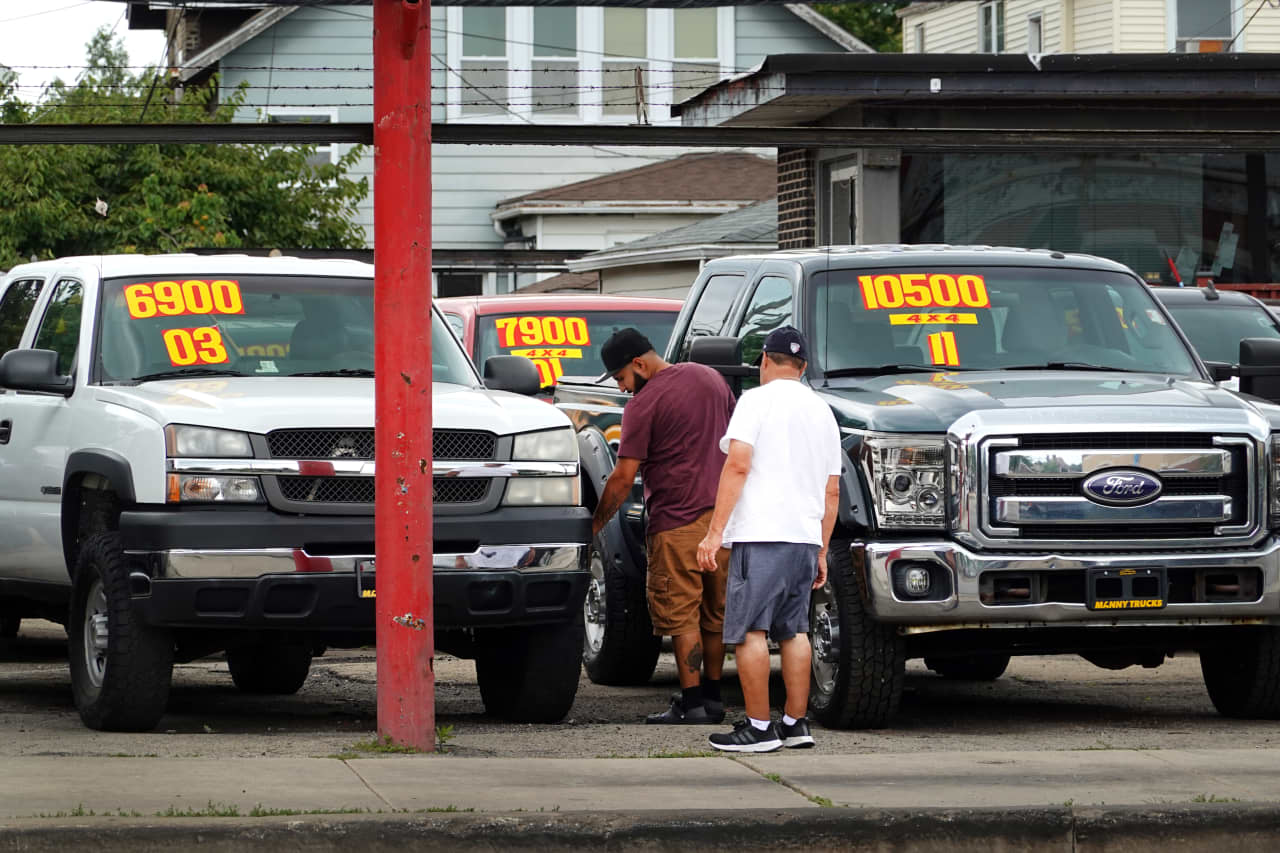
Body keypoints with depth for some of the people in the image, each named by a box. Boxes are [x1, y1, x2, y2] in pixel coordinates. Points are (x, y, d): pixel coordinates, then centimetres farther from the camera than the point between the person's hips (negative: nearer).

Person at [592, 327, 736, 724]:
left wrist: (596, 523, -1)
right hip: (725, 515, 7)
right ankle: (712, 697, 19)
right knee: (715, 612, 13)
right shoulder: (711, 378, 11)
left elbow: (624, 477, -11)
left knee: (682, 616, -4)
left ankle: (692, 704, -7)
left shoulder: (644, 405, -10)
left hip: (678, 522, -7)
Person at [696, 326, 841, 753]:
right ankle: (796, 724, 14)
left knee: (750, 630, -5)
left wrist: (715, 531, -14)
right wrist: (822, 552, 24)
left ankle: (759, 728, -9)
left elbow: (738, 466, -13)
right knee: (794, 630, 14)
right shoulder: (823, 412, 18)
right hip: (806, 536, 7)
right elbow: (832, 490, 19)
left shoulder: (758, 400, -3)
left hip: (761, 534, -7)